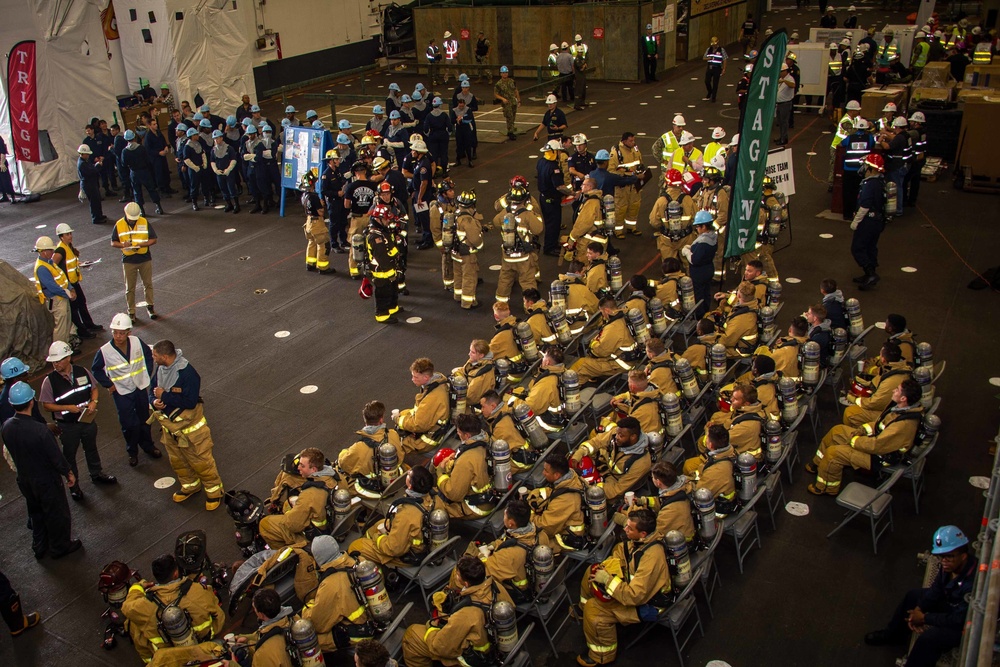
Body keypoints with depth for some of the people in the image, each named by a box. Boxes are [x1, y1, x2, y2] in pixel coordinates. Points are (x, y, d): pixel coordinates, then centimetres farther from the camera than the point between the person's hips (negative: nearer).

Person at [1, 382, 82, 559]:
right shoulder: (40, 430, -35)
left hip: (24, 480, 6)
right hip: (46, 481, -6)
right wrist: (69, 473, -6)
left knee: (35, 513, 27)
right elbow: (56, 456, -24)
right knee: (57, 514, 18)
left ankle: (39, 548, 44)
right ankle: (60, 547, 37)